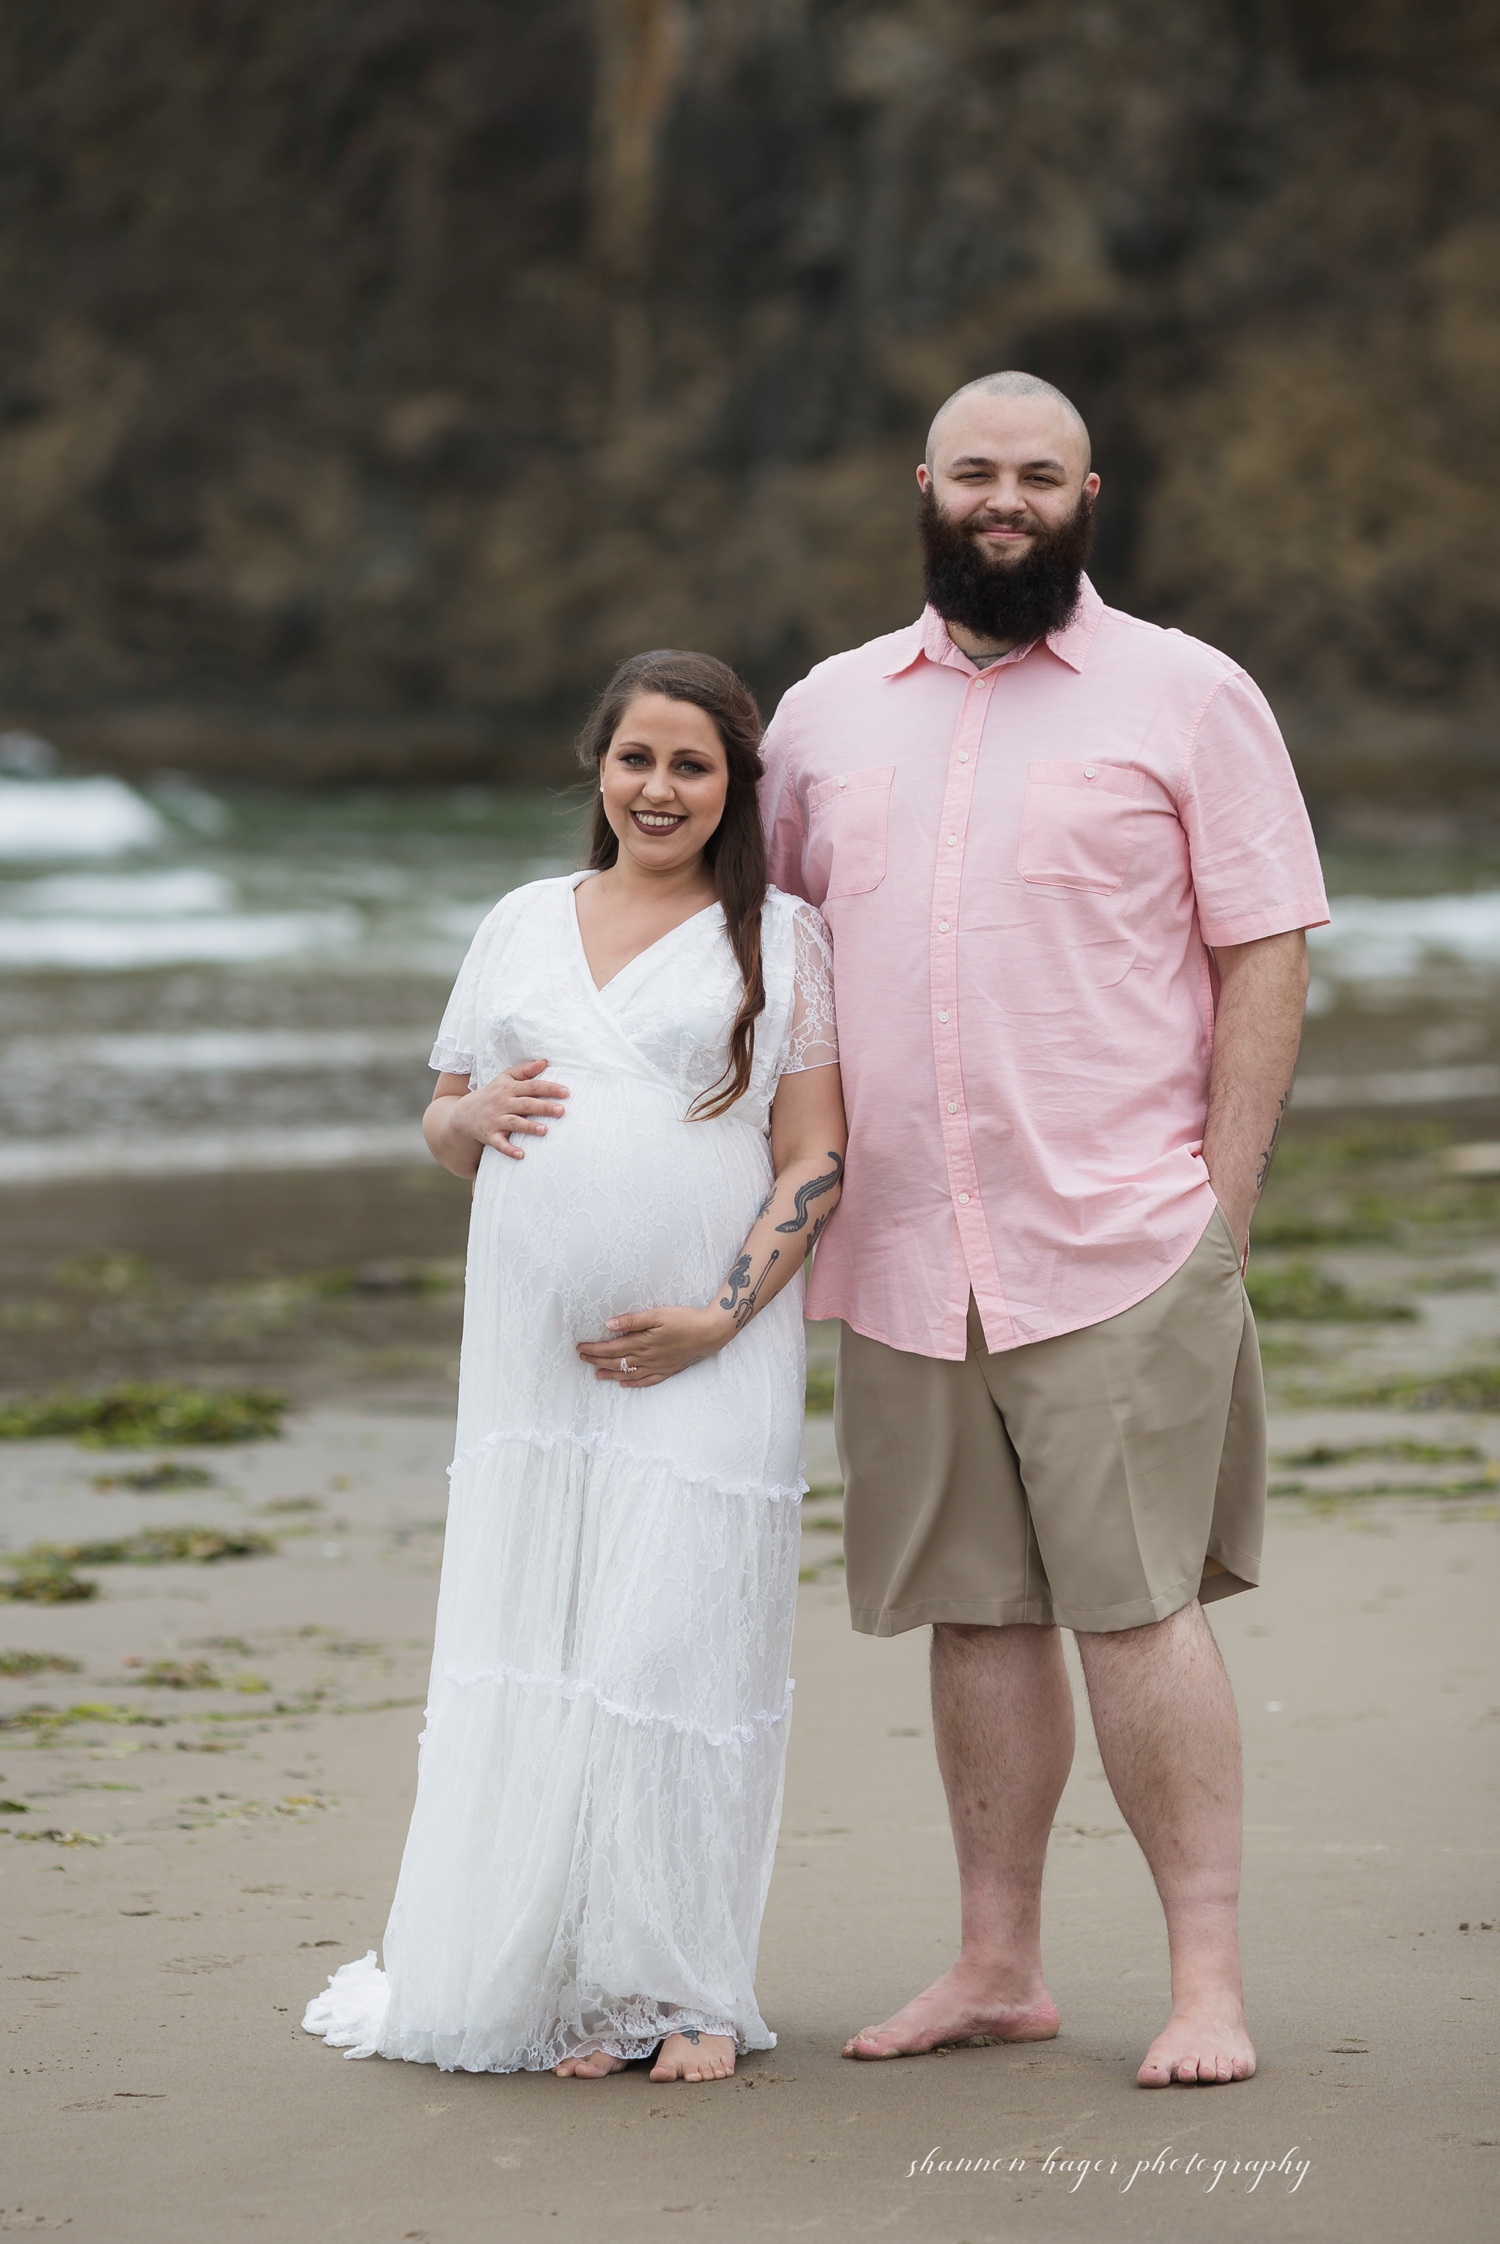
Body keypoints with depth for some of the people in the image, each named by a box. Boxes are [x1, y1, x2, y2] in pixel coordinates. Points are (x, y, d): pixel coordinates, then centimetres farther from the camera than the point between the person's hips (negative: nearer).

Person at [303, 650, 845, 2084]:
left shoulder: (781, 941, 4)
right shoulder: (525, 924, 15)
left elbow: (815, 1159, -1)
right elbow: (442, 1130, 21)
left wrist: (718, 1316, -12)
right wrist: (476, 1116, -3)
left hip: (703, 1373, -4)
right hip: (531, 1361, 4)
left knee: (677, 1659, -6)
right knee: (532, 1665, 2)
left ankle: (684, 1993, 3)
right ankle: (546, 1982, 9)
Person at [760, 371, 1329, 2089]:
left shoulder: (1186, 698, 2)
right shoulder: (830, 713, 13)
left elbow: (1265, 957, 0)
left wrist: (1220, 1201, -7)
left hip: (1118, 1244, -4)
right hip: (901, 1255, 4)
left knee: (1135, 1602, -7)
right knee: (974, 1611, 9)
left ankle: (1206, 1976, -1)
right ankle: (999, 1964, 17)